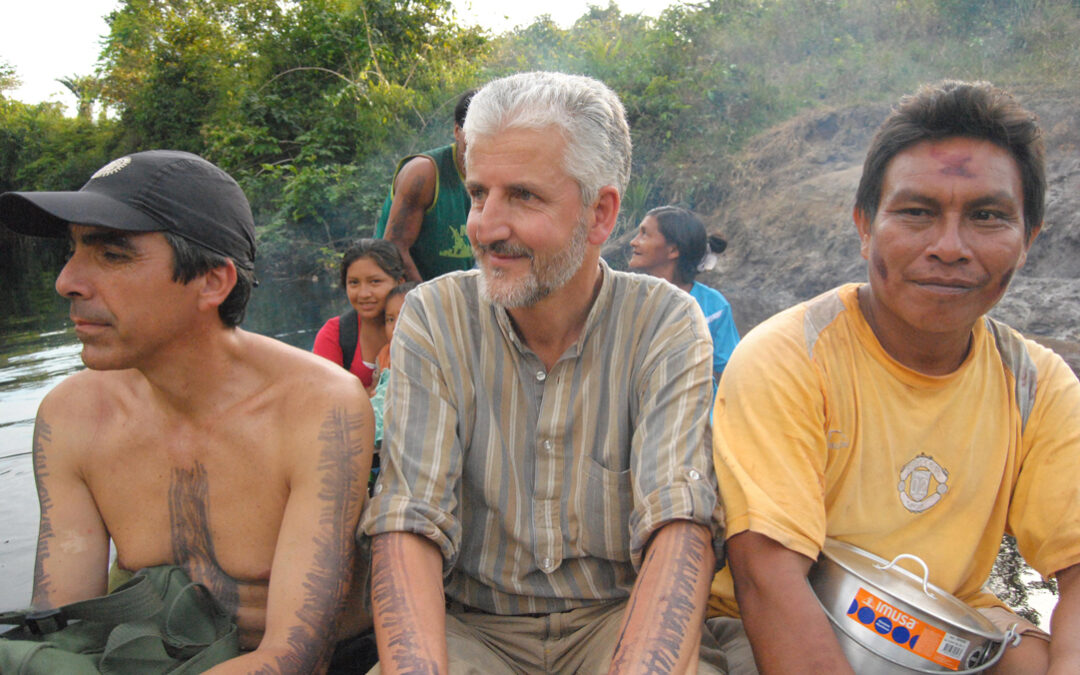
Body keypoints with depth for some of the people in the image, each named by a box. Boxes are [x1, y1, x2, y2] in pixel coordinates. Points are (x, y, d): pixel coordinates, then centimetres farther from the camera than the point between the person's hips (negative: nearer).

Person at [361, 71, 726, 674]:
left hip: (620, 619, 1)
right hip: (471, 625, 0)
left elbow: (680, 527, -20)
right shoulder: (434, 318, -7)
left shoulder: (667, 325, -9)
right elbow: (409, 524, -15)